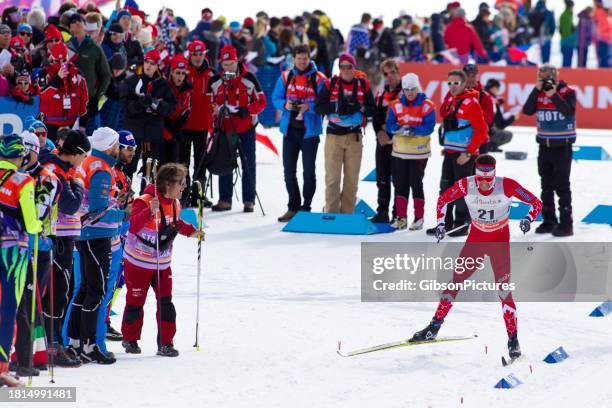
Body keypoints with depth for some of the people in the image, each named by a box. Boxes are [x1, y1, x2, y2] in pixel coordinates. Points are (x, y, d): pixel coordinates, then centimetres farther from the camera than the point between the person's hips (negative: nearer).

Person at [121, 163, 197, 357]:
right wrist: (150, 212, -49)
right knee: (135, 302, 7)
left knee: (165, 303, -2)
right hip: (138, 262, -6)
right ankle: (130, 339, 26)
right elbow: (134, 225, -35)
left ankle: (165, 343, 3)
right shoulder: (145, 201, -22)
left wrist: (191, 231, 9)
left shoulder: (175, 204, 3)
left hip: (162, 264, 6)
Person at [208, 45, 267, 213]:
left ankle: (249, 200, 6)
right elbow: (210, 103, 10)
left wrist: (246, 110, -21)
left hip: (246, 129, -3)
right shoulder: (215, 82, 2)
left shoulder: (248, 79, -8)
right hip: (225, 128, 3)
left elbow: (261, 102, -6)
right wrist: (218, 109, -11)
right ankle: (224, 200, 14)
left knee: (248, 166, 1)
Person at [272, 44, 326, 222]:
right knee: (289, 170, 7)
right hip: (290, 129, 4)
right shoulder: (285, 77, 6)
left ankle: (306, 207, 10)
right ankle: (293, 207, 17)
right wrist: (285, 105, -13)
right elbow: (276, 98, 8)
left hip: (309, 131, -4)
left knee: (308, 171, 2)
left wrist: (309, 107, -24)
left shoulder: (319, 79, -5)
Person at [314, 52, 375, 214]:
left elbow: (372, 110, 4)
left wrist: (360, 108, -16)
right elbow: (318, 107, -4)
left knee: (352, 178, 6)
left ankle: (347, 214, 14)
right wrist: (337, 107, -18)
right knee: (332, 177, -4)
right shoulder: (330, 84, 0)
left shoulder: (363, 85, 4)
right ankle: (331, 213, 0)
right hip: (333, 135, -2)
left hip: (354, 137, 2)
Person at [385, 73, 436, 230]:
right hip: (400, 152, 3)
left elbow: (429, 128, -14)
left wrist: (412, 130, -26)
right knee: (400, 184, 5)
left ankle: (419, 218, 9)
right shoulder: (396, 105, 4)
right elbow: (390, 125, -1)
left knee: (416, 184, 1)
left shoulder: (427, 106, -6)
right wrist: (400, 129, -21)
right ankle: (401, 217, 12)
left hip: (418, 152, -3)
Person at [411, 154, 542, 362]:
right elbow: (443, 199, 0)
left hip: (500, 241, -2)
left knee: (503, 288, -11)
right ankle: (434, 327, 13)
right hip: (475, 238, 2)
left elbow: (536, 202, -16)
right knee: (456, 280, 1)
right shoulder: (466, 185, -18)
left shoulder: (506, 185, -23)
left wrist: (528, 219, -34)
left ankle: (513, 339, -4)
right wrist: (441, 223, -11)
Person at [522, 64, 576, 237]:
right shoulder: (539, 93, 3)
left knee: (561, 185, -7)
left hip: (562, 146, -6)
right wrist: (537, 90, -15)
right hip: (545, 145, 6)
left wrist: (554, 96, -30)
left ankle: (566, 224, -5)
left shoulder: (567, 92, -10)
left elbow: (569, 112, -24)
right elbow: (527, 110, -9)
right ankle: (549, 221, 20)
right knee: (546, 185, 12)